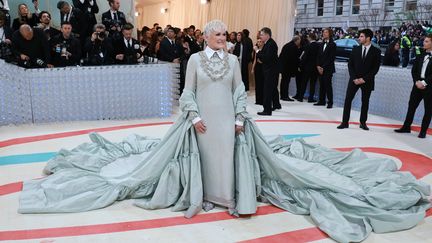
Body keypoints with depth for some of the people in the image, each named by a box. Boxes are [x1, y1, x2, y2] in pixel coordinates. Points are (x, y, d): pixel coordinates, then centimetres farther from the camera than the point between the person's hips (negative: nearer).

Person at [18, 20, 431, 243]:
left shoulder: (233, 59, 4)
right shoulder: (195, 59, -1)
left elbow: (240, 90, 5)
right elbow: (188, 91, -1)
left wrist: (240, 117, -2)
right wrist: (194, 116, -10)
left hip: (228, 119, 1)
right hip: (202, 119, -1)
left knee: (228, 159, 4)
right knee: (202, 159, 6)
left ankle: (229, 198, 16)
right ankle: (199, 197, 22)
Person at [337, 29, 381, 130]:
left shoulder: (376, 51, -4)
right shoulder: (355, 49, 4)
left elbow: (376, 68, -6)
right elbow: (350, 64, 4)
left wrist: (364, 79, -12)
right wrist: (354, 78, -7)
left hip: (367, 81, -2)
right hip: (354, 79, 2)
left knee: (365, 102, 6)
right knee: (348, 100, -4)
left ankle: (363, 122, 17)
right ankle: (345, 122, 0)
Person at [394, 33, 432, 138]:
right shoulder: (421, 56, 9)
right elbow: (414, 70, 7)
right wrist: (417, 81, -7)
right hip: (418, 85, 5)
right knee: (412, 106, 9)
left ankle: (423, 131, 12)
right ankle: (406, 127, 18)